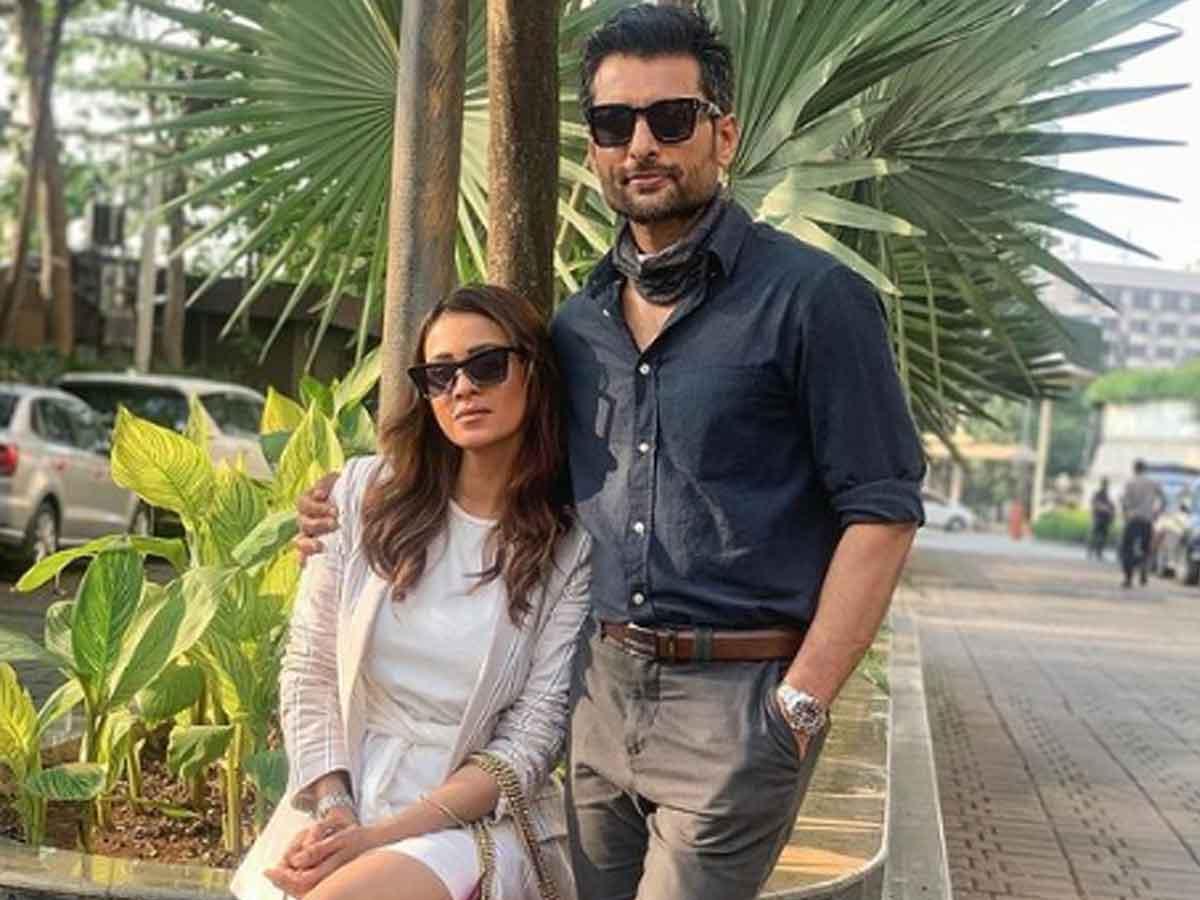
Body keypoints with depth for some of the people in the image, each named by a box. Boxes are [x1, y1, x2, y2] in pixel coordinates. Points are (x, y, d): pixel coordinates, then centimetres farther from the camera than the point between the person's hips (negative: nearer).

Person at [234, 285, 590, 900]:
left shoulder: (574, 550, -5)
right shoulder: (367, 492, 3)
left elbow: (530, 742, -7)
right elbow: (309, 666, 5)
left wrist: (378, 837, -15)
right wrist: (332, 808, -9)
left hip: (476, 820, -3)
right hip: (339, 800, 3)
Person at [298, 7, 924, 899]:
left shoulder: (812, 298, -8)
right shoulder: (578, 325, 9)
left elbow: (880, 511, -10)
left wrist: (801, 702, -16)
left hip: (738, 696, -6)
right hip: (602, 689, 6)